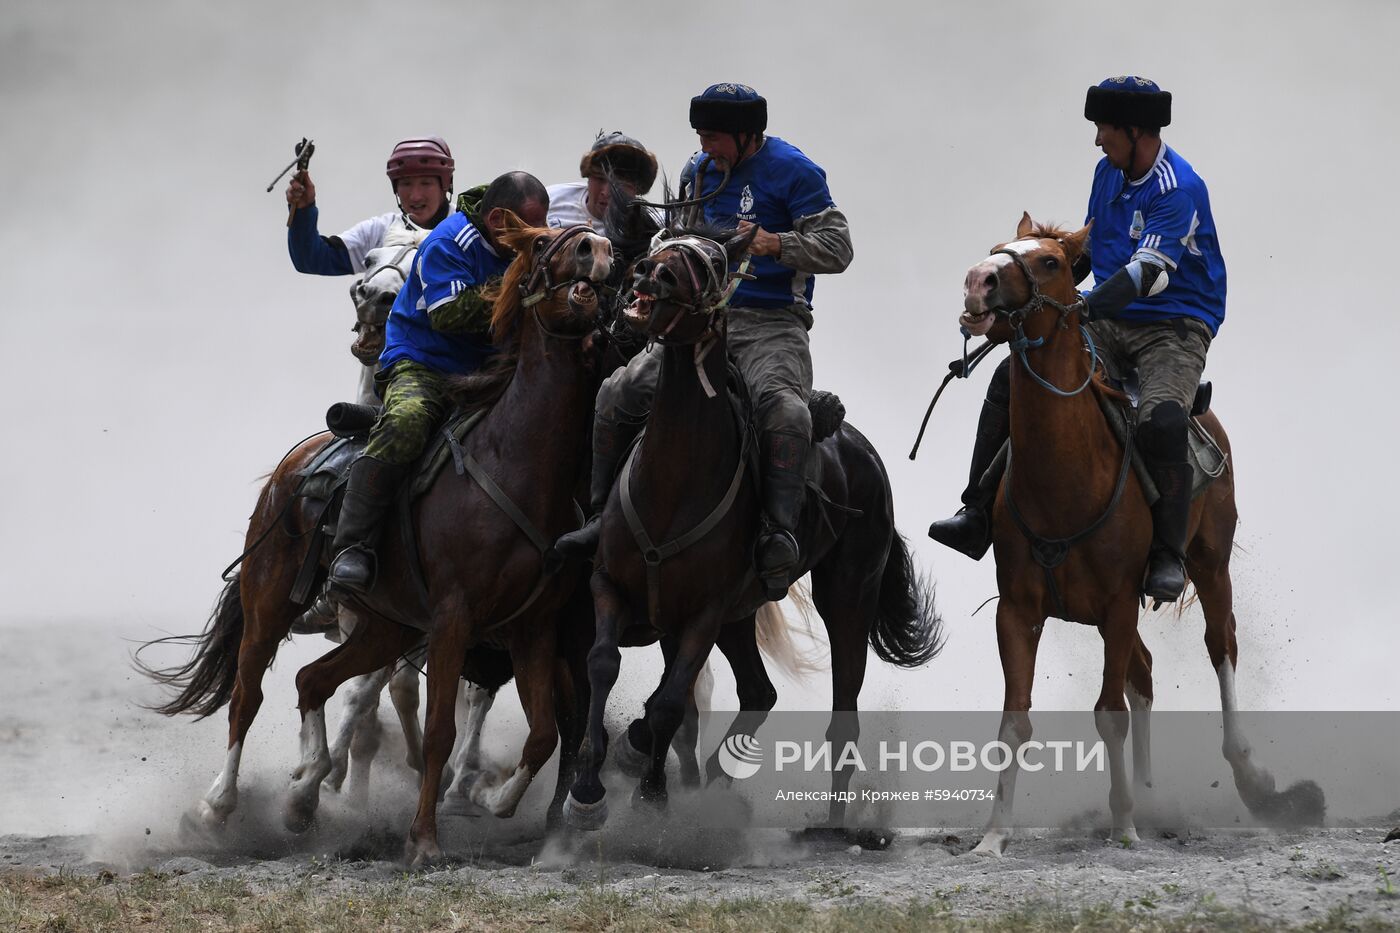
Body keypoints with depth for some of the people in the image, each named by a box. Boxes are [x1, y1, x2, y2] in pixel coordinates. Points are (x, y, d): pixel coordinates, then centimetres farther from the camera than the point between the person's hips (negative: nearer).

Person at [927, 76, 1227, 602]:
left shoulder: (1179, 190, -17)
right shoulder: (1110, 172, 9)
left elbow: (1149, 271, -30)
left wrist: (1087, 307, -42)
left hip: (1175, 327, -8)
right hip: (1109, 322, 8)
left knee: (1161, 421, -35)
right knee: (1012, 376, -10)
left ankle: (1168, 556, -20)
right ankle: (978, 516, -8)